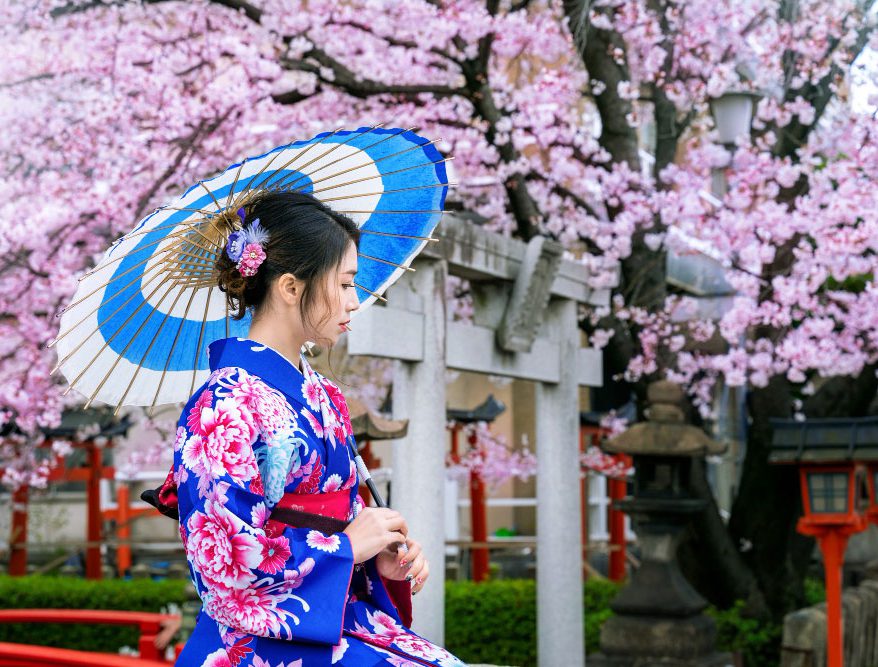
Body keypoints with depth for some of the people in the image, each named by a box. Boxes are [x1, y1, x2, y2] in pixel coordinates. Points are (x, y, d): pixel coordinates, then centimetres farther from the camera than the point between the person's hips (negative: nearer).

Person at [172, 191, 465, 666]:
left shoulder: (324, 397, 13)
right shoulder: (226, 406, -14)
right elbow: (224, 564, -19)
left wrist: (380, 560, -1)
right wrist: (349, 545, -11)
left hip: (340, 617, 8)